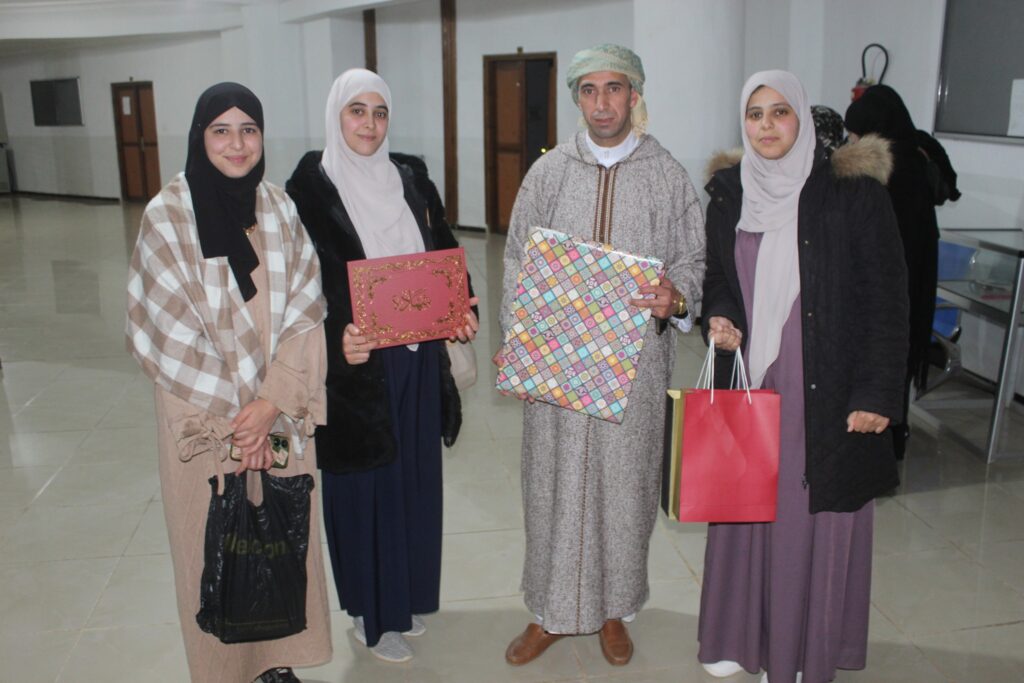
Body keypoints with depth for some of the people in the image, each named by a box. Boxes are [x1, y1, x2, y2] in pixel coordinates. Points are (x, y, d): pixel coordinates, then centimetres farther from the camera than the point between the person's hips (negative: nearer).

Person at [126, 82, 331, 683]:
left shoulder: (280, 209, 1)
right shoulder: (167, 217, -9)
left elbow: (304, 310, -3)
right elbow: (171, 329, -11)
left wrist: (272, 401, -12)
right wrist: (234, 411, -11)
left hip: (282, 411, 3)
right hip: (204, 414, -3)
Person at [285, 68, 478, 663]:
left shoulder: (409, 183, 8)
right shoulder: (310, 188, -8)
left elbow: (444, 257, 12)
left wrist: (463, 311, -6)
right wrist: (336, 340, -28)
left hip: (417, 360, 5)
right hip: (356, 367, -5)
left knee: (415, 475, 16)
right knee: (366, 485, 6)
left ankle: (407, 593, 37)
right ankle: (373, 613, 26)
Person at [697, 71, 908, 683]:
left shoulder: (853, 192, -7)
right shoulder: (729, 194, 5)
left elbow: (887, 299, -8)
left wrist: (876, 393, -12)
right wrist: (717, 318, -5)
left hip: (825, 391, -3)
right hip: (748, 384, 4)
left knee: (816, 513, 5)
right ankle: (742, 634, 30)